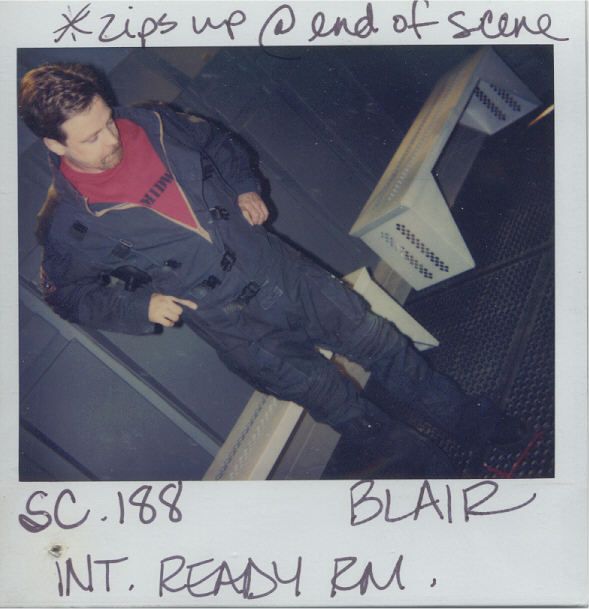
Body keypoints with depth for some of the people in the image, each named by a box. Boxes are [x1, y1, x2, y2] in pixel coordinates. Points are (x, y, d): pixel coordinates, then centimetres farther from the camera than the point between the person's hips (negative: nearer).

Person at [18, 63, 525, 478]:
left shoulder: (151, 125, -2)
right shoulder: (68, 222, -11)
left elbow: (218, 142, 17)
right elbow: (67, 293, 4)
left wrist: (246, 188, -1)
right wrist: (139, 305, -11)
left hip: (274, 266, 4)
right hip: (227, 320, -3)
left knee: (379, 339, 4)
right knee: (336, 399, -7)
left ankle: (477, 425, 24)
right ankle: (434, 468, 18)